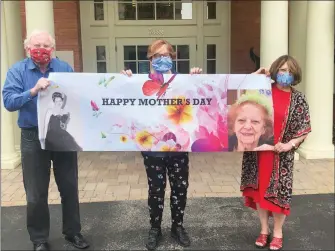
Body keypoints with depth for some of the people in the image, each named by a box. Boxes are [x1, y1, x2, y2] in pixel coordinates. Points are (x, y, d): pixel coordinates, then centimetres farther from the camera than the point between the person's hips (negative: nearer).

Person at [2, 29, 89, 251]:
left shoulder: (65, 68, 3)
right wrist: (33, 91, -28)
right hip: (34, 138, -2)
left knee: (70, 187, 13)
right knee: (36, 193, 8)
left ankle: (72, 231, 31)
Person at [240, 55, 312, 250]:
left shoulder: (298, 99, 0)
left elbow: (305, 128, 1)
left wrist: (289, 145, -13)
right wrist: (257, 75, -3)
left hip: (281, 153, -1)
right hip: (257, 150, 2)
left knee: (278, 191, 4)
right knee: (259, 189, 9)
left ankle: (278, 232, 23)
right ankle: (264, 230, 26)